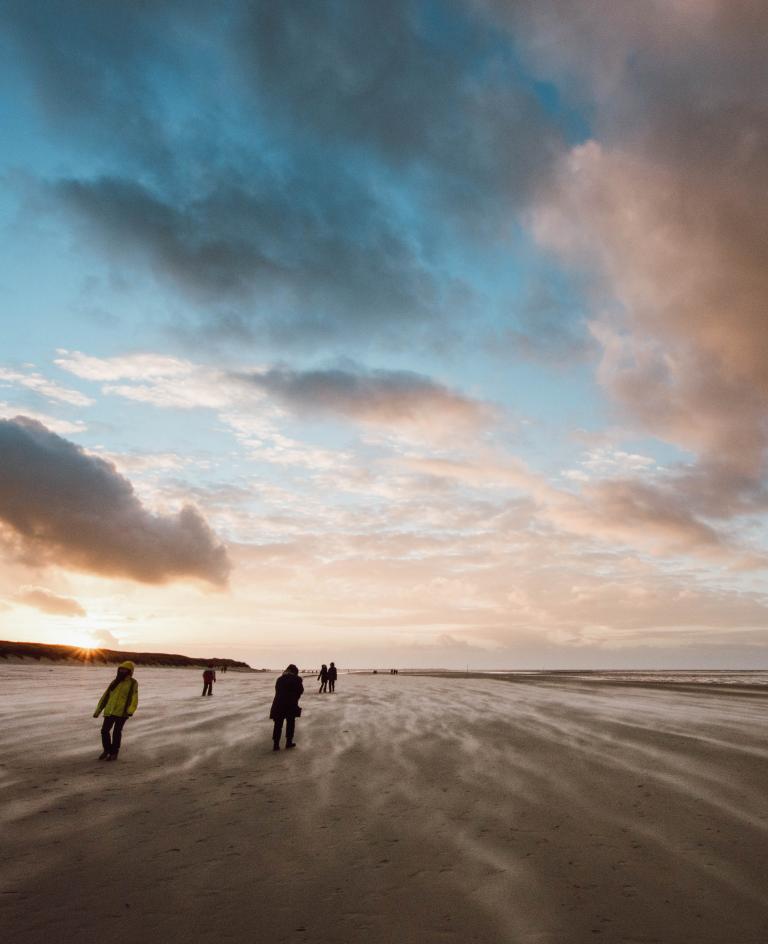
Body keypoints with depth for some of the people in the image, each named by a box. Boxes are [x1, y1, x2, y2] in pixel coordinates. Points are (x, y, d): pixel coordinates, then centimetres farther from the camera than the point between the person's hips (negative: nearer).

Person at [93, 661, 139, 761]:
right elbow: (105, 697, 17)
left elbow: (134, 698, -11)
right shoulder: (114, 682, 14)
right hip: (110, 711, 4)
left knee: (116, 732, -1)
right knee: (105, 731, 1)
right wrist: (98, 710, 13)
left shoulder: (132, 683, -1)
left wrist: (130, 711, -27)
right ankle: (107, 750, 24)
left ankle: (114, 753, 15)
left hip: (122, 712, -4)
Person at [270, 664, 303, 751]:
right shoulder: (297, 679, 0)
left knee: (278, 725, 9)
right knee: (290, 723, 14)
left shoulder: (280, 679, 12)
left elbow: (277, 691, 10)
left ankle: (276, 744, 7)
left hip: (278, 704, 3)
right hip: (291, 704, -3)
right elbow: (300, 691, 4)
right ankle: (289, 742, 18)